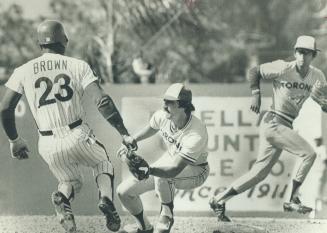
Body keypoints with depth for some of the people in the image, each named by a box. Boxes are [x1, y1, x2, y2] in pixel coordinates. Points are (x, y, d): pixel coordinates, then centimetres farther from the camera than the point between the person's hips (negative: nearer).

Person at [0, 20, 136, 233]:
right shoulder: (78, 66, 0)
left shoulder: (23, 72, 4)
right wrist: (124, 134, -6)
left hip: (48, 145, 2)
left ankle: (63, 197, -11)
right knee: (103, 163, 29)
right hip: (78, 136, -1)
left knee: (71, 182, 26)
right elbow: (102, 101, -10)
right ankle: (106, 199, -2)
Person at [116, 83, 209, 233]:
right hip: (171, 161, 7)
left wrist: (149, 170, -54)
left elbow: (175, 169, -41)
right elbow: (151, 128, 9)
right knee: (124, 191, -2)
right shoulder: (162, 116, -19)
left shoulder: (197, 135, -38)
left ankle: (167, 216, -17)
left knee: (161, 171, -40)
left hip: (195, 172, -7)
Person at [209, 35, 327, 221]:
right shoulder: (283, 69, -11)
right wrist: (256, 94, -12)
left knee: (260, 172, 6)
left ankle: (219, 200, 11)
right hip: (274, 122, -7)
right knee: (309, 153, -17)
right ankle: (293, 200, -9)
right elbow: (254, 71, -2)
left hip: (285, 127, 7)